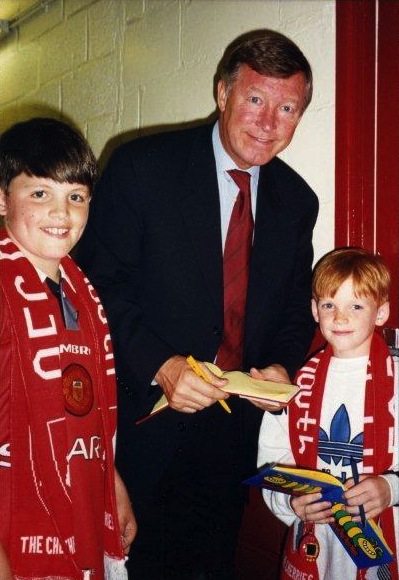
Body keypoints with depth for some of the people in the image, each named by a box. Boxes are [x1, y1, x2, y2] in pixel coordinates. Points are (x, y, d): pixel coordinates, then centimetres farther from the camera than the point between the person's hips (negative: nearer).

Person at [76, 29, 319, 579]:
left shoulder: (297, 200, 3)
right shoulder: (141, 167, -12)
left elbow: (296, 308, 10)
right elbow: (99, 284, -13)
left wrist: (282, 367, -9)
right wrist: (160, 366, -24)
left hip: (237, 427, 4)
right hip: (147, 421, -4)